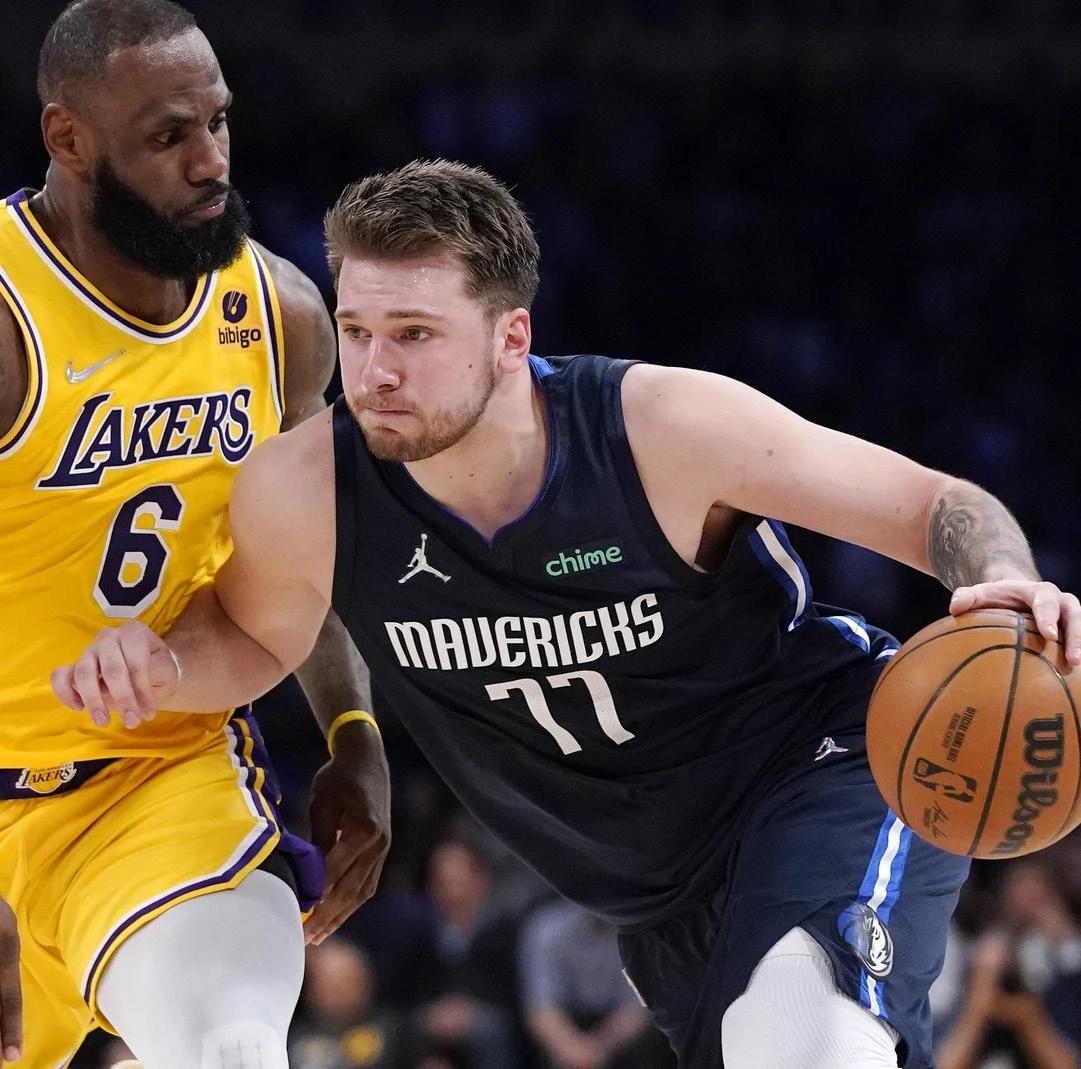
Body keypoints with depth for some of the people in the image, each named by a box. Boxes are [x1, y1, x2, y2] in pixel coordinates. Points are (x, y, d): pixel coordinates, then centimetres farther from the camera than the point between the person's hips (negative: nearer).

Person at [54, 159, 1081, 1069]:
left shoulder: (663, 426, -24)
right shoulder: (305, 487, -16)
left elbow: (937, 506, -15)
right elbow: (254, 635, 7)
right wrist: (156, 665, -16)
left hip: (830, 755, -5)